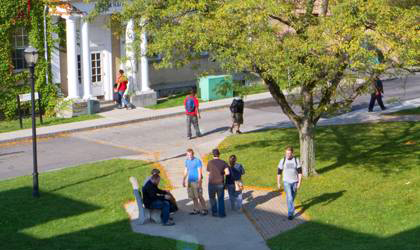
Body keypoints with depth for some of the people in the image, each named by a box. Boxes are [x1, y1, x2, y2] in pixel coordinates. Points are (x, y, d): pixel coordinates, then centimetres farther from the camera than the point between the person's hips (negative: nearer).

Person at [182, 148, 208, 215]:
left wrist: (199, 182, -16)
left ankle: (204, 209, -1)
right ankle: (197, 209, 17)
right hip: (190, 181, 7)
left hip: (196, 180, -7)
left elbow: (199, 172, -11)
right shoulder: (187, 161, 12)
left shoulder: (197, 161, -9)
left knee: (199, 196, -9)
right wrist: (184, 180, 21)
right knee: (193, 197, 8)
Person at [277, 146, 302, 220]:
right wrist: (278, 183, 2)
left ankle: (290, 207, 45)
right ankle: (290, 213, -11)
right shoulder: (282, 161, -6)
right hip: (286, 182, -1)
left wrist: (299, 182, -13)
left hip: (294, 182, 1)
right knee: (289, 197, -14)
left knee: (292, 197, 17)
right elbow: (279, 172, 2)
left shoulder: (296, 160, -7)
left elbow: (300, 172, -7)